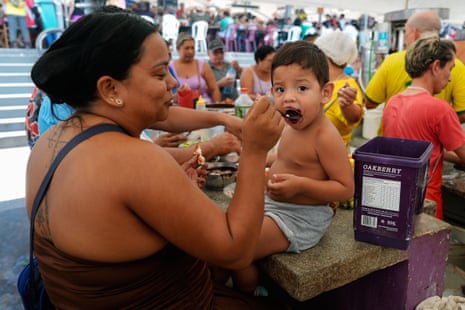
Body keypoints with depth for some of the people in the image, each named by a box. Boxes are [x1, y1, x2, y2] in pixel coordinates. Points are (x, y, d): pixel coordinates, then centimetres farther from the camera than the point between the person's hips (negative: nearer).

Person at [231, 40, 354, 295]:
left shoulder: (325, 136, -24)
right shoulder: (292, 126, 1)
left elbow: (346, 189, -22)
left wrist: (301, 185, -31)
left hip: (300, 218, -9)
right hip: (272, 203, 9)